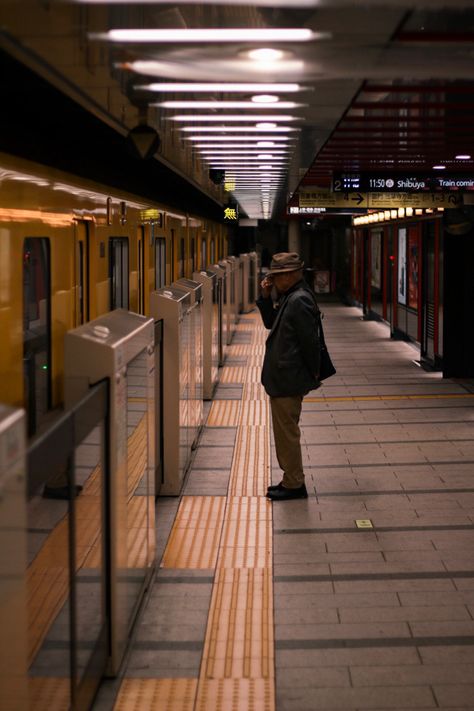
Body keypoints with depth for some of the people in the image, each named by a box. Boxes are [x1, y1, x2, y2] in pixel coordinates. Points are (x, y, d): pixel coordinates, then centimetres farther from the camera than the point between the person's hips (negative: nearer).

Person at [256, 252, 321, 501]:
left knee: (287, 431, -1)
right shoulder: (288, 297, 10)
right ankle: (291, 480, 28)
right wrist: (266, 297, 6)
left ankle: (294, 485, 10)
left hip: (289, 379, -10)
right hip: (282, 377, 10)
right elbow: (270, 323, 21)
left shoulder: (299, 300, -21)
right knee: (285, 431, 18)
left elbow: (310, 341, -20)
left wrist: (314, 374, -11)